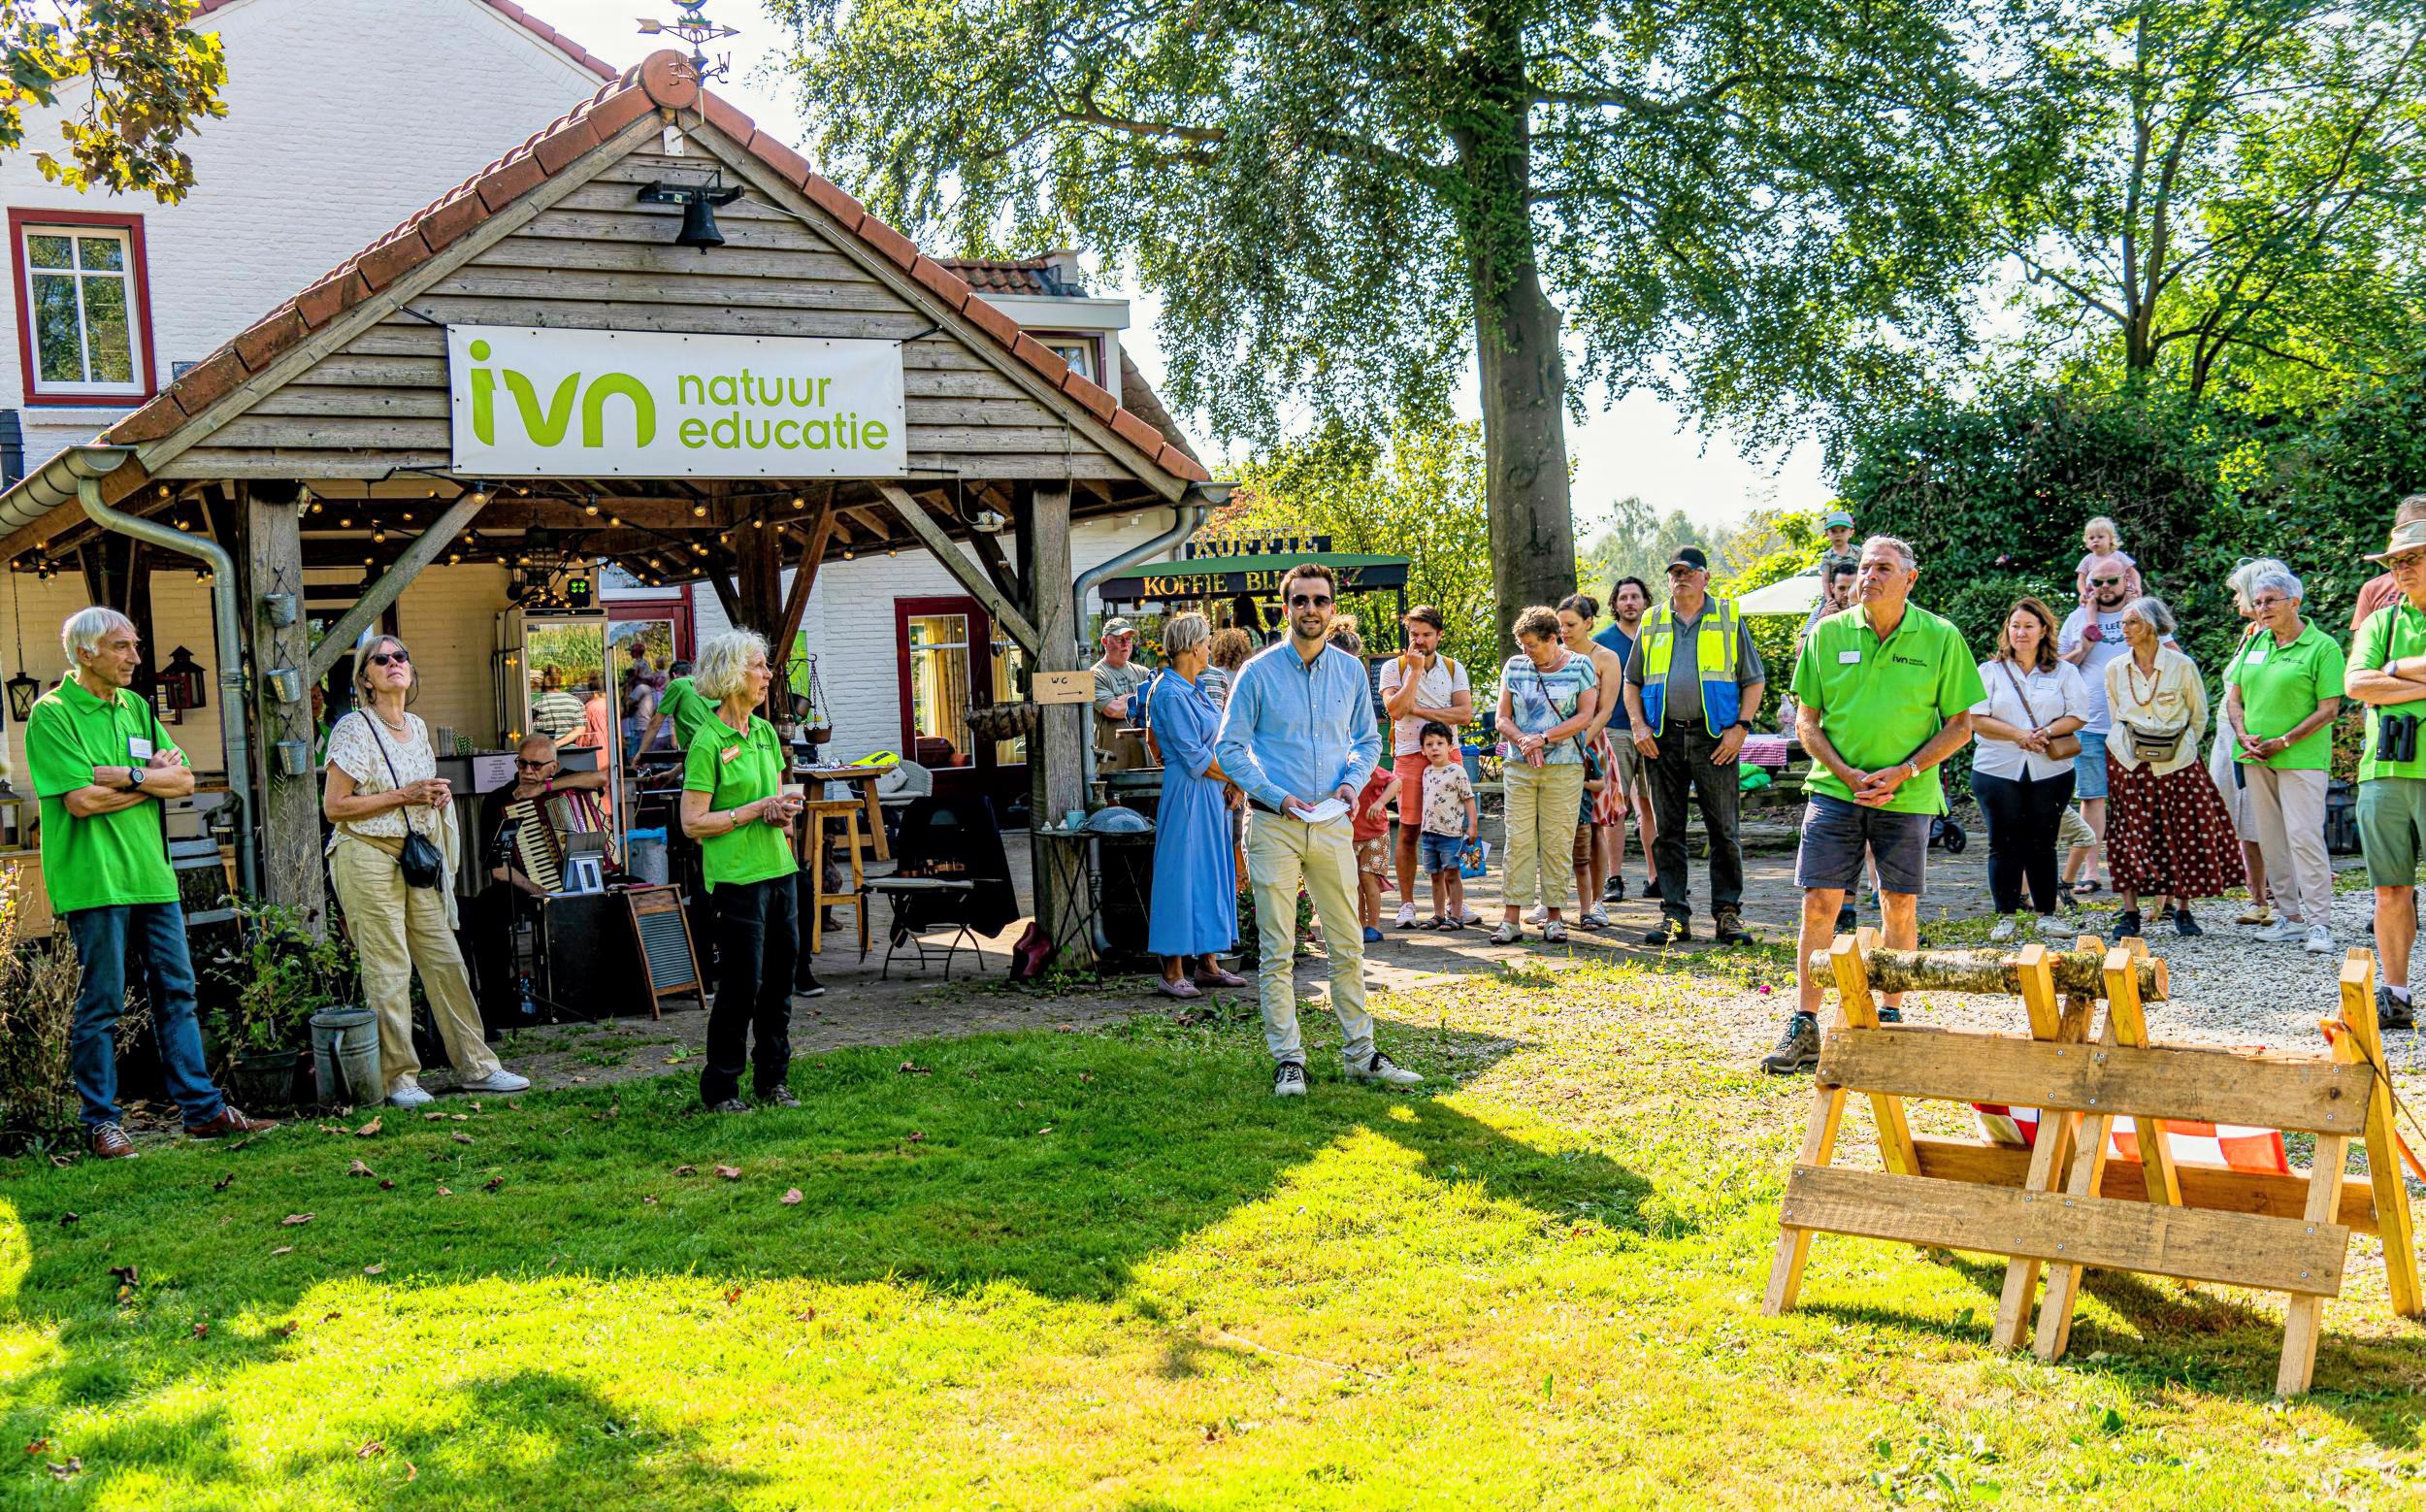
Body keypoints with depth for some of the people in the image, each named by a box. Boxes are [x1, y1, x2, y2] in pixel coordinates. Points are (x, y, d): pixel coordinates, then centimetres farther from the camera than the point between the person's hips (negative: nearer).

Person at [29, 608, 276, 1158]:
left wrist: (128, 775, -10)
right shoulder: (51, 714, -7)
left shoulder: (135, 706, 14)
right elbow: (82, 800, -17)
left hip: (151, 873, 7)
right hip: (94, 880, -7)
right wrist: (153, 779, -6)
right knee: (101, 1004, 0)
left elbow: (184, 779, 8)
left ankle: (203, 1110, 15)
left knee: (177, 993, 9)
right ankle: (101, 1123, 11)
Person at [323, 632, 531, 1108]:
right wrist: (403, 795, -15)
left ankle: (475, 1065, 14)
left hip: (416, 856, 7)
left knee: (445, 961, 7)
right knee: (387, 970, -4)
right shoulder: (354, 728, -8)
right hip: (367, 856, -7)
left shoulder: (417, 726, 12)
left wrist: (437, 795, 5)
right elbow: (333, 806, -12)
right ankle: (397, 1077, 6)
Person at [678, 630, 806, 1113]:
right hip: (736, 875, -7)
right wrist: (757, 810, -16)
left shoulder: (766, 733, 12)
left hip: (779, 869, 7)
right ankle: (720, 1089, 11)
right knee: (741, 984, -3)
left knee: (780, 978, 10)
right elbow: (692, 822, -13)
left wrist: (784, 812, 0)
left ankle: (772, 1080, 22)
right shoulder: (707, 741, -11)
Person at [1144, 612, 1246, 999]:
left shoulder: (1195, 688, 14)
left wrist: (1234, 782, 2)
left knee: (1212, 872, 12)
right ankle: (1172, 973, -1)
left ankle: (1208, 963, 20)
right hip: (1188, 793, -10)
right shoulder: (1171, 695, -16)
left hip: (1212, 793, 10)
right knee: (1183, 874, -6)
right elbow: (1194, 757, -18)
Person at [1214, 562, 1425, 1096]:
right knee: (1277, 950, 0)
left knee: (1348, 946, 8)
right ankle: (1287, 1059, 8)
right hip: (1273, 826, -3)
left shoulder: (1351, 670, 8)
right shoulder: (1258, 672, -3)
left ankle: (1361, 1053, 17)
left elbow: (1368, 739, 17)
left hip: (1332, 824, 3)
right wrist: (1276, 796, -12)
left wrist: (1352, 781, -3)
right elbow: (1230, 746, -2)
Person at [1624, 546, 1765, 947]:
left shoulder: (1729, 619, 8)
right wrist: (1638, 725, 3)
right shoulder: (1651, 622, 14)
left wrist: (1740, 726, -5)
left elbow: (1755, 679, 7)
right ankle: (1675, 915, 8)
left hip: (1714, 738, -2)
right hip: (1662, 739, 2)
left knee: (1723, 831, -1)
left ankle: (1727, 914, 6)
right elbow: (1632, 680, 18)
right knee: (1668, 832, 3)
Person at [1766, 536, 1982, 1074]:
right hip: (1834, 788, 0)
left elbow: (1960, 726, 2)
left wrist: (1902, 773, -11)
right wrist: (1849, 775, -10)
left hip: (1907, 796, 0)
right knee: (1818, 903, -4)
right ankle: (1803, 1028, 1)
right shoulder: (1828, 634, 2)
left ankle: (1891, 1017, 22)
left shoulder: (1941, 638, -1)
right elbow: (1806, 722, 5)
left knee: (1900, 907, 7)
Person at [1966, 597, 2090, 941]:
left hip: (2050, 771, 1)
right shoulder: (1989, 671, 7)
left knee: (2043, 844, 6)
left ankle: (2047, 913, 15)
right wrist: (2020, 735, -16)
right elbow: (1977, 720, -4)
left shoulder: (2064, 672, 10)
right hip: (1998, 771, -1)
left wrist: (2046, 732, -17)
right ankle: (2005, 916, 6)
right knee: (2004, 845, 0)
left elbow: (2077, 715, 1)